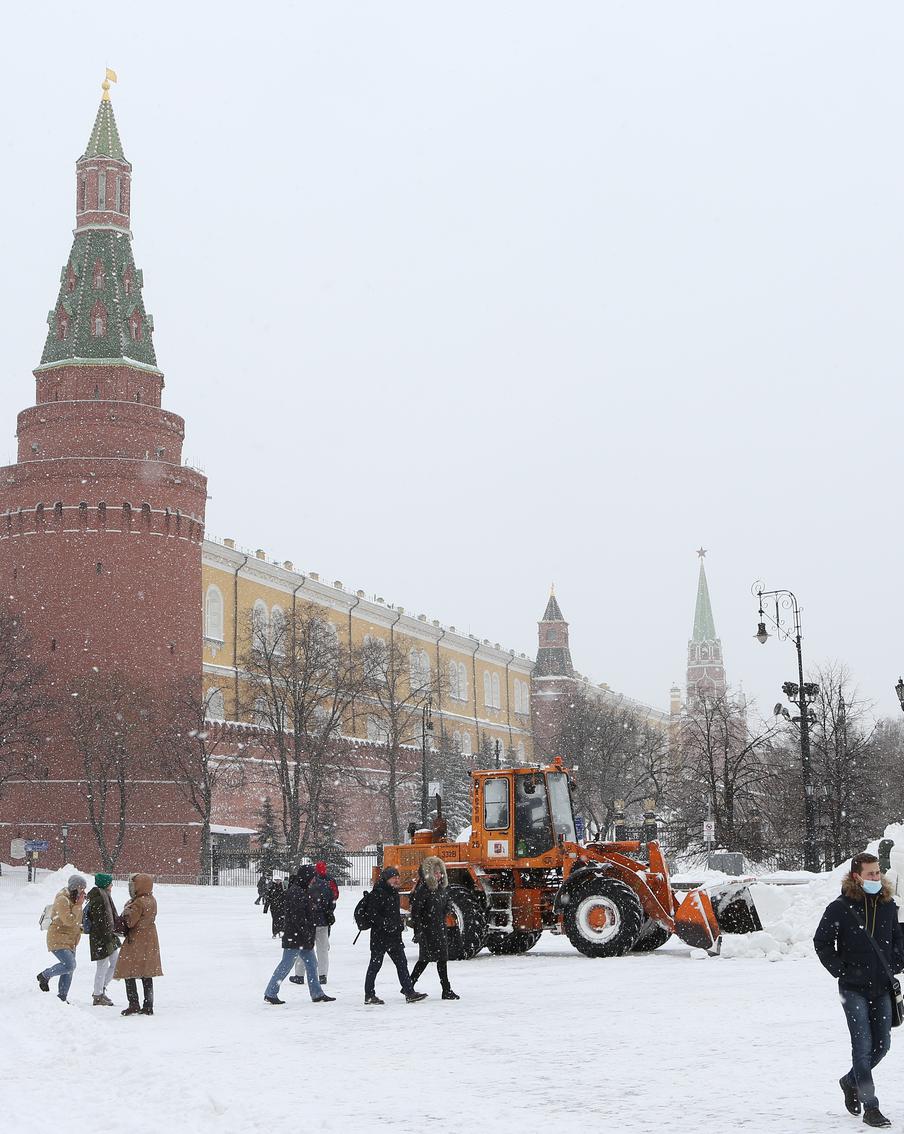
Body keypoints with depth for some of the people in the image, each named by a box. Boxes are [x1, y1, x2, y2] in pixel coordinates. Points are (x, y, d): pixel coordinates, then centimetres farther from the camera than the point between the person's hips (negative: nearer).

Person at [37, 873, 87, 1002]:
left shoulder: (73, 899, 12)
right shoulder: (62, 900, -18)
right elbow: (68, 920, -27)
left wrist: (79, 928, 12)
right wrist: (78, 905, -22)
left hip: (70, 942, 9)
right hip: (58, 940, -9)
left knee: (69, 969, 9)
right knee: (69, 965, -21)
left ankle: (62, 997, 19)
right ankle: (45, 976, 0)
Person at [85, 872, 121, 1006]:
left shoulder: (105, 895, 14)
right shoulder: (98, 897, -19)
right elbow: (101, 921, -22)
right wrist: (108, 940, -23)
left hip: (108, 934, 10)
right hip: (100, 938, -10)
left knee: (116, 961, 13)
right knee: (102, 966, -2)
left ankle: (101, 989, 24)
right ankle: (98, 997, 8)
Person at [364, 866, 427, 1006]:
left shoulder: (393, 892, 14)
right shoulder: (377, 893, -14)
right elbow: (373, 914, -20)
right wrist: (385, 924, -25)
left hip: (394, 936, 9)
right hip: (380, 936, -9)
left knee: (402, 963, 5)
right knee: (375, 964, 1)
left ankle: (410, 992, 6)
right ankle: (369, 995, 9)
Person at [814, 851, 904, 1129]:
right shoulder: (840, 908, -9)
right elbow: (821, 943, -2)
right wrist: (840, 970, -6)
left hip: (882, 987, 5)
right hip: (854, 988, -5)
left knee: (881, 1045, 8)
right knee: (863, 1046, -7)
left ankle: (850, 1081, 34)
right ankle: (870, 1108, -1)